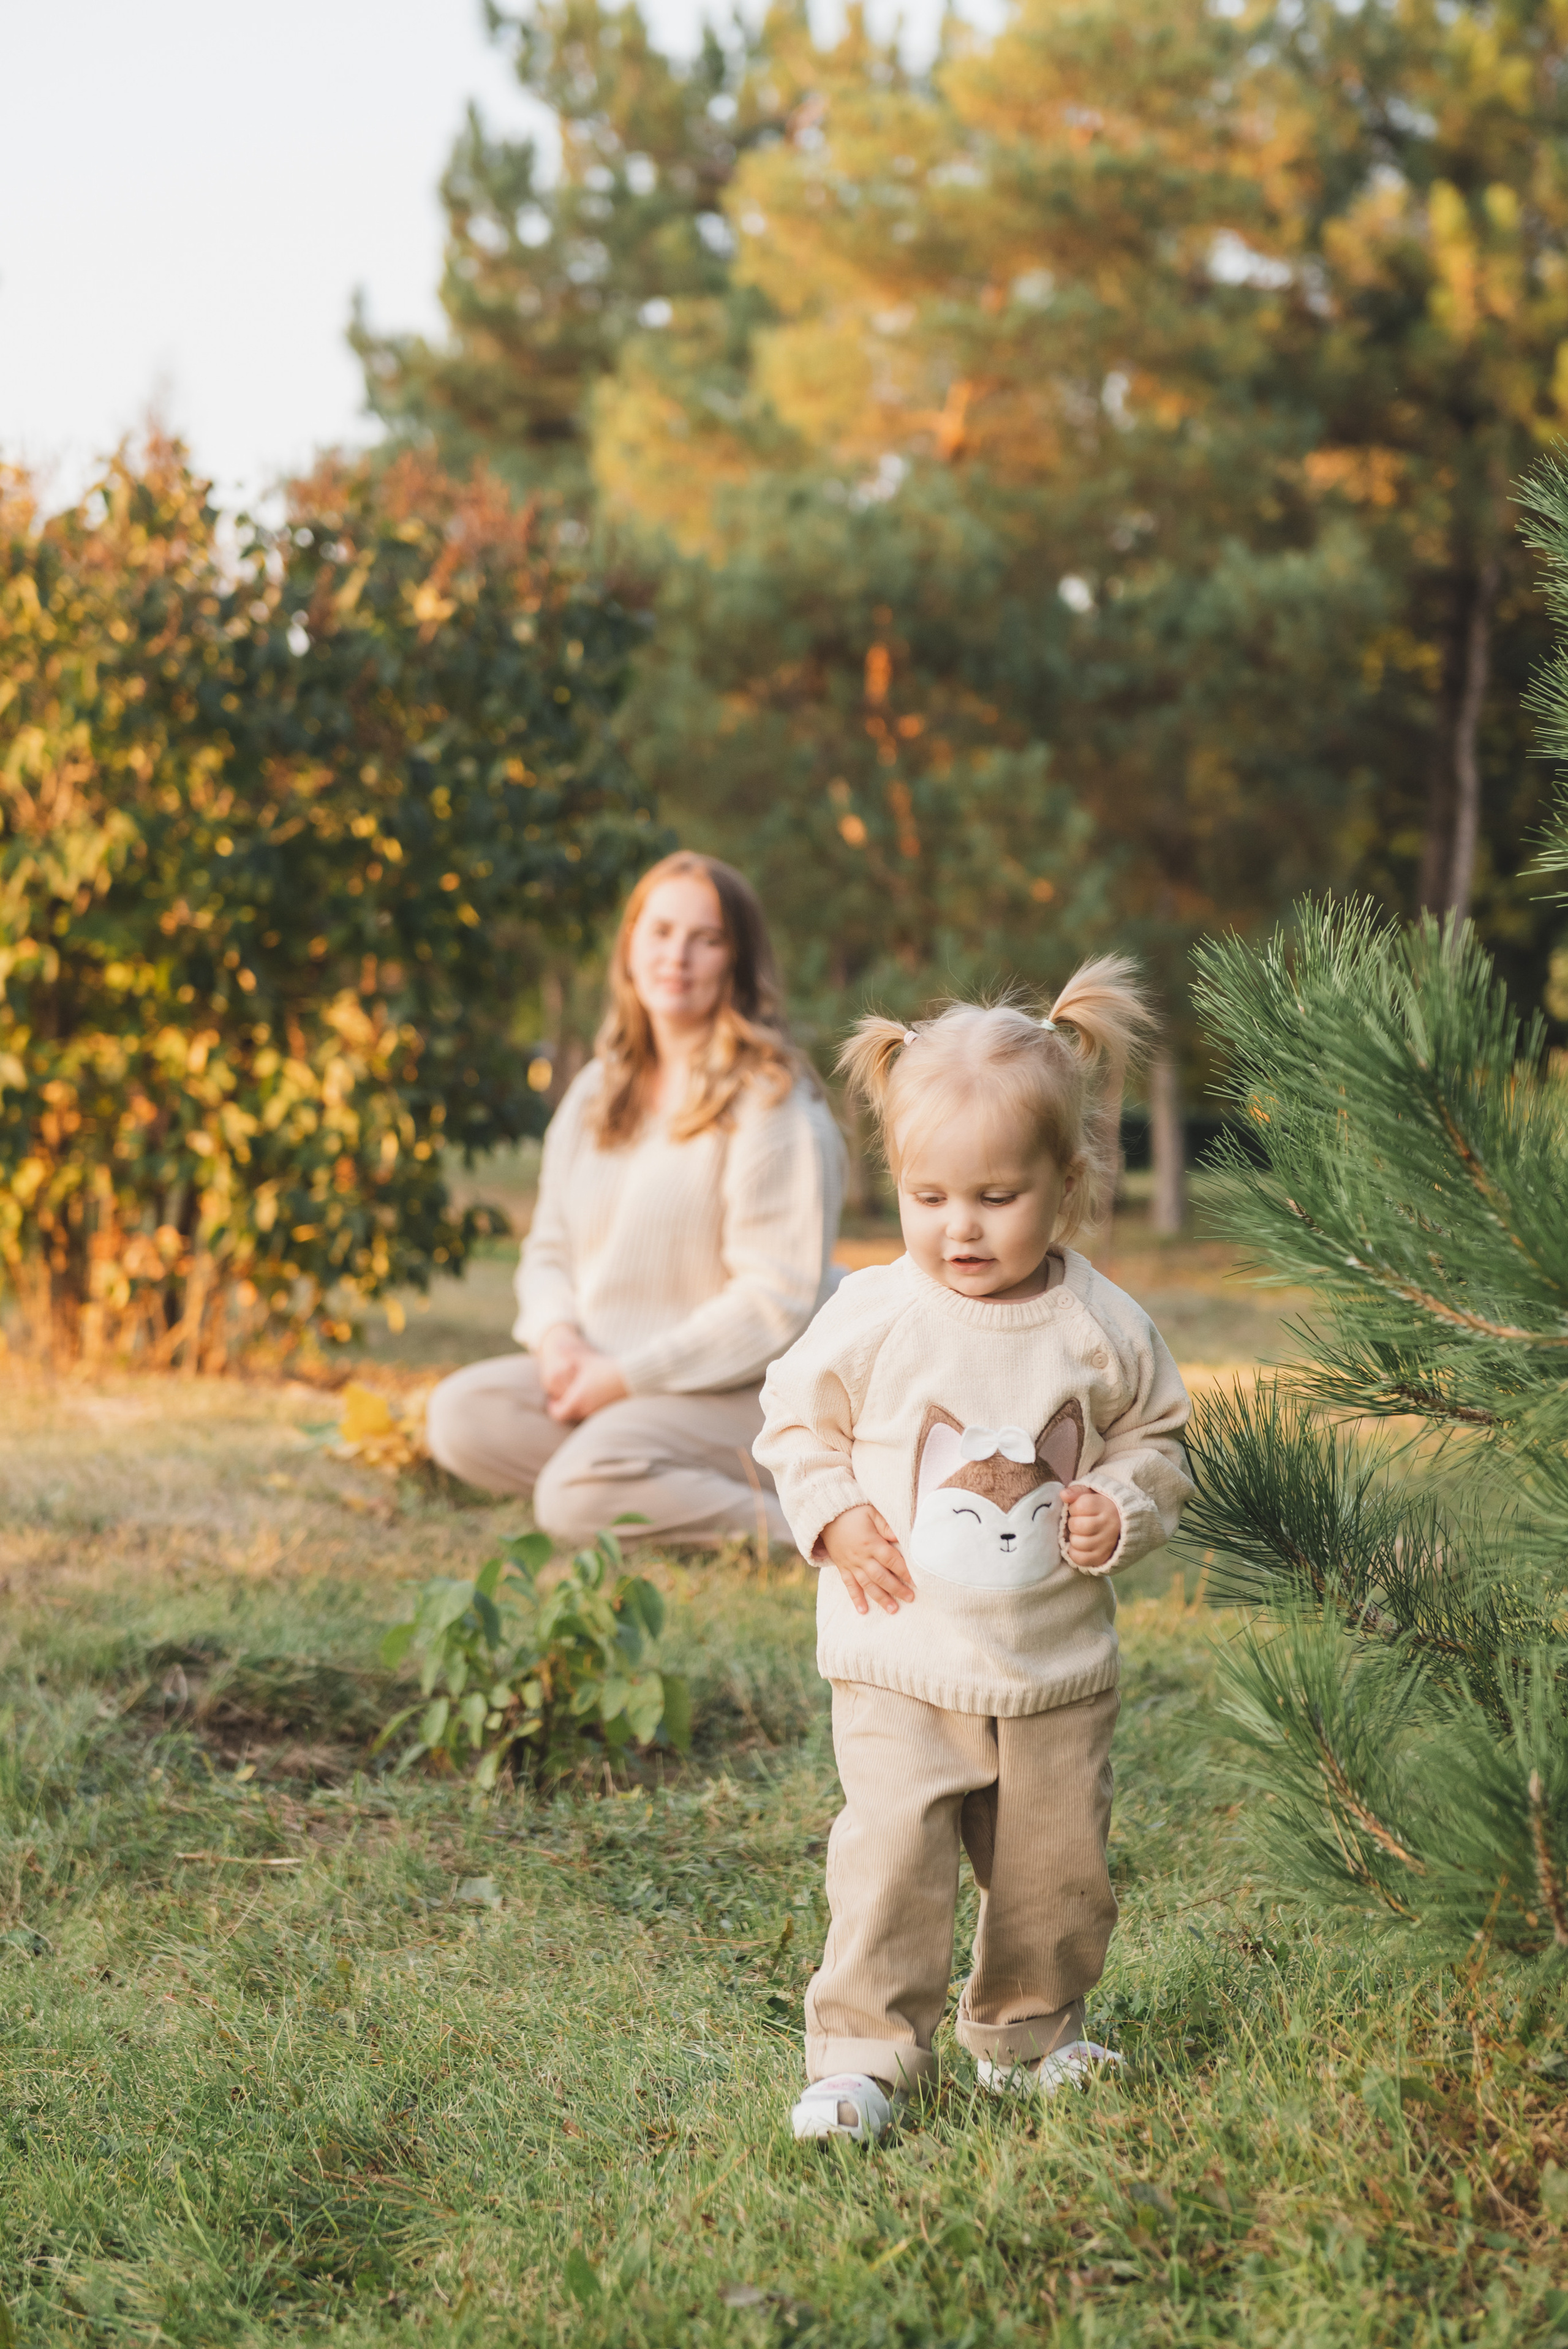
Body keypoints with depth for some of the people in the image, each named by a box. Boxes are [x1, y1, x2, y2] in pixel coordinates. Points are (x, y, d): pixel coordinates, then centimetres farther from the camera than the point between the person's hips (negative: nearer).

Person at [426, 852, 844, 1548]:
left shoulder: (770, 1105, -11)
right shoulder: (598, 1091, 12)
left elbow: (777, 1300, -17)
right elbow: (550, 1246, 18)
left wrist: (629, 1375, -17)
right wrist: (555, 1331, -6)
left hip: (741, 1391, -8)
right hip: (604, 1372, 8)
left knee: (579, 1495, -30)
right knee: (459, 1414, -15)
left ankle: (786, 1527, -16)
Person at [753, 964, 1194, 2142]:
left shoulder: (1103, 1331, -6)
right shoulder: (869, 1318, -9)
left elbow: (1156, 1437, 9)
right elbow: (796, 1421, 4)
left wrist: (1123, 1509, -10)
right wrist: (834, 1517, -10)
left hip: (1058, 1663, 2)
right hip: (903, 1658, -2)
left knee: (1057, 1867, 11)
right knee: (891, 1854, -13)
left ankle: (1031, 2028, 35)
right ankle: (864, 2054, -1)